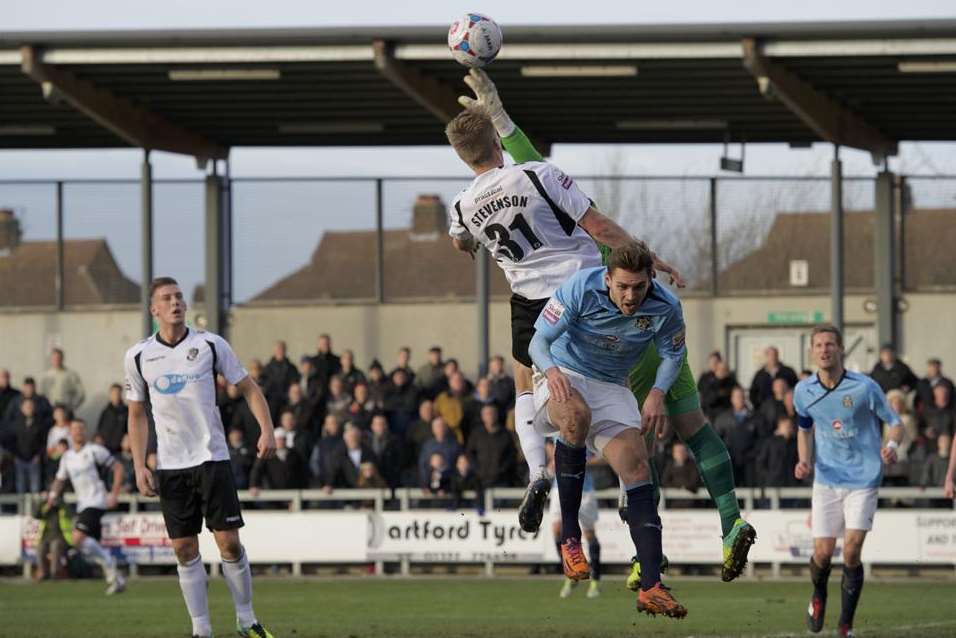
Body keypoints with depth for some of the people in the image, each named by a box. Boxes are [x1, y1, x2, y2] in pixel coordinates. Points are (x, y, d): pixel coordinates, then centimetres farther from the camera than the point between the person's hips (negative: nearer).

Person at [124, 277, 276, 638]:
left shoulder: (210, 345, 0)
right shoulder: (138, 357, 3)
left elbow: (248, 388, 6)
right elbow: (137, 415, 12)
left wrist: (266, 431, -9)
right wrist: (140, 467, 3)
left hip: (212, 458, -1)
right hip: (170, 466, 1)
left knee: (229, 542, -5)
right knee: (185, 550, 0)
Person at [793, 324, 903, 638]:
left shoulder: (864, 387, -12)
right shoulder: (804, 391, 0)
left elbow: (895, 423, -2)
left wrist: (892, 444, -24)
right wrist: (805, 461, 1)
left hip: (863, 480, -3)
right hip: (826, 480, 3)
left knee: (852, 551, -12)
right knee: (823, 552, -2)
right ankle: (818, 596, 34)